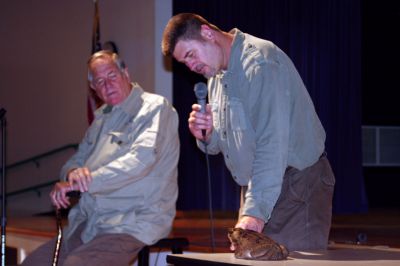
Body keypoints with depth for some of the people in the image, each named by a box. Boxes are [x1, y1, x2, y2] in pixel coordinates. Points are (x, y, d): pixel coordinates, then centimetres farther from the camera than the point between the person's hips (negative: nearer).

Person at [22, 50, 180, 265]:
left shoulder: (155, 107, -5)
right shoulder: (102, 117, 20)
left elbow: (142, 159, -20)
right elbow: (78, 159, 23)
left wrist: (80, 183, -20)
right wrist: (73, 173, -5)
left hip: (132, 223, -8)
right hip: (89, 222, 8)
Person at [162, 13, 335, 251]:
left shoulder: (261, 64, -19)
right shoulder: (218, 75, 11)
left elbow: (272, 145, -27)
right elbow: (222, 143, 19)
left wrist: (255, 211, -33)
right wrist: (207, 134, -5)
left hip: (298, 183, -9)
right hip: (258, 187, 9)